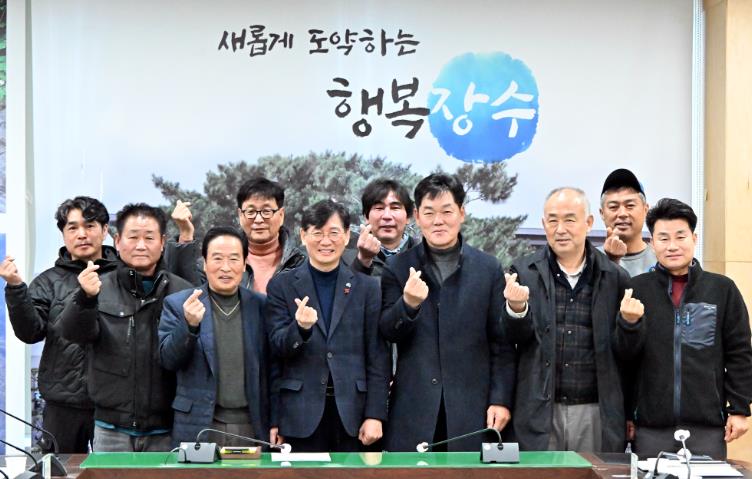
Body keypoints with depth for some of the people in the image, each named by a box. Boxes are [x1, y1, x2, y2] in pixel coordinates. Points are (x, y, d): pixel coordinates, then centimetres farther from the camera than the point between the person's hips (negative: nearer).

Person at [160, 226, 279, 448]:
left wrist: (276, 422, 6)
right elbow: (168, 360, -4)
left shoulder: (261, 305, 8)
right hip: (197, 428, -1)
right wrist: (189, 325, -20)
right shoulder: (178, 304, 4)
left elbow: (272, 370, 11)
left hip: (252, 429, 1)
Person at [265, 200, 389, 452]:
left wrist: (375, 415, -1)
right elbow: (277, 347, 0)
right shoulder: (281, 285, 5)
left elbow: (378, 357, 5)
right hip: (302, 413, -1)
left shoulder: (367, 287, 7)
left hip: (352, 414, 1)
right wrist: (301, 327, -21)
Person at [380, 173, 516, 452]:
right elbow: (387, 333, 1)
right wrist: (408, 303, -18)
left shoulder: (489, 269, 5)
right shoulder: (398, 268, 6)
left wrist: (501, 399, -2)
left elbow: (502, 343, 5)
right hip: (413, 409, 0)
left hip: (472, 408, 0)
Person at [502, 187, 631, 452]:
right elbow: (519, 337, 0)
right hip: (540, 414, 0)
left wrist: (627, 416, 8)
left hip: (595, 414, 1)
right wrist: (516, 309, -21)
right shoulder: (525, 271, 5)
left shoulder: (615, 278, 5)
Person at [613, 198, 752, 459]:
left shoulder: (723, 289, 3)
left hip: (708, 426, 0)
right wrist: (629, 322, -17)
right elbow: (626, 353, 2)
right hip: (651, 427, 0)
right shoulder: (637, 288, 4)